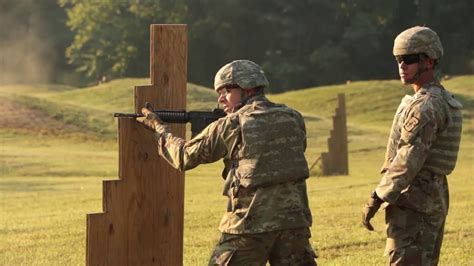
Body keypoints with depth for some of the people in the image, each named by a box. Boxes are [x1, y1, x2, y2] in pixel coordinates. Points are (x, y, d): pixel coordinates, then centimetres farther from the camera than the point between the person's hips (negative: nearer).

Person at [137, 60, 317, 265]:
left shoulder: (231, 126, -3)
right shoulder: (294, 119, 8)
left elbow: (184, 157, 5)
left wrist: (158, 127, 22)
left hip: (252, 225, -4)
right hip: (294, 221, 4)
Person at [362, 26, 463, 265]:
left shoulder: (426, 106, -18)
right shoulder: (444, 100, 15)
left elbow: (408, 159, -23)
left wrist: (377, 199, -19)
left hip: (413, 200, -10)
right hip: (436, 198, 10)